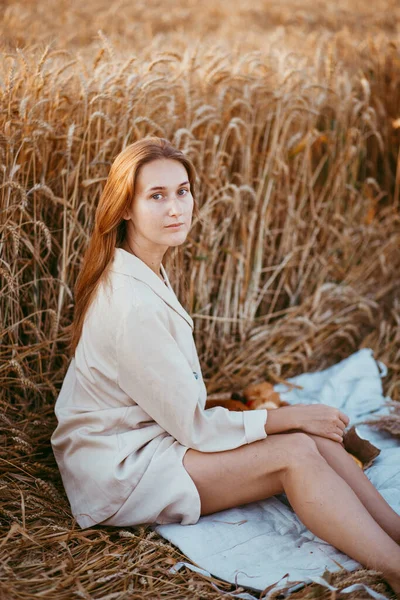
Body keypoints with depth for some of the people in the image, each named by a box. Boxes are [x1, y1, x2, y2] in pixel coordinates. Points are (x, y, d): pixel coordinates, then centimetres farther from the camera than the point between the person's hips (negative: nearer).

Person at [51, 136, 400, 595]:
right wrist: (292, 417, -11)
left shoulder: (147, 272, 6)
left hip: (154, 434, 9)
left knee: (315, 434, -8)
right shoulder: (132, 303, -26)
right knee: (297, 452, -20)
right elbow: (192, 426, -20)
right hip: (119, 472, -9)